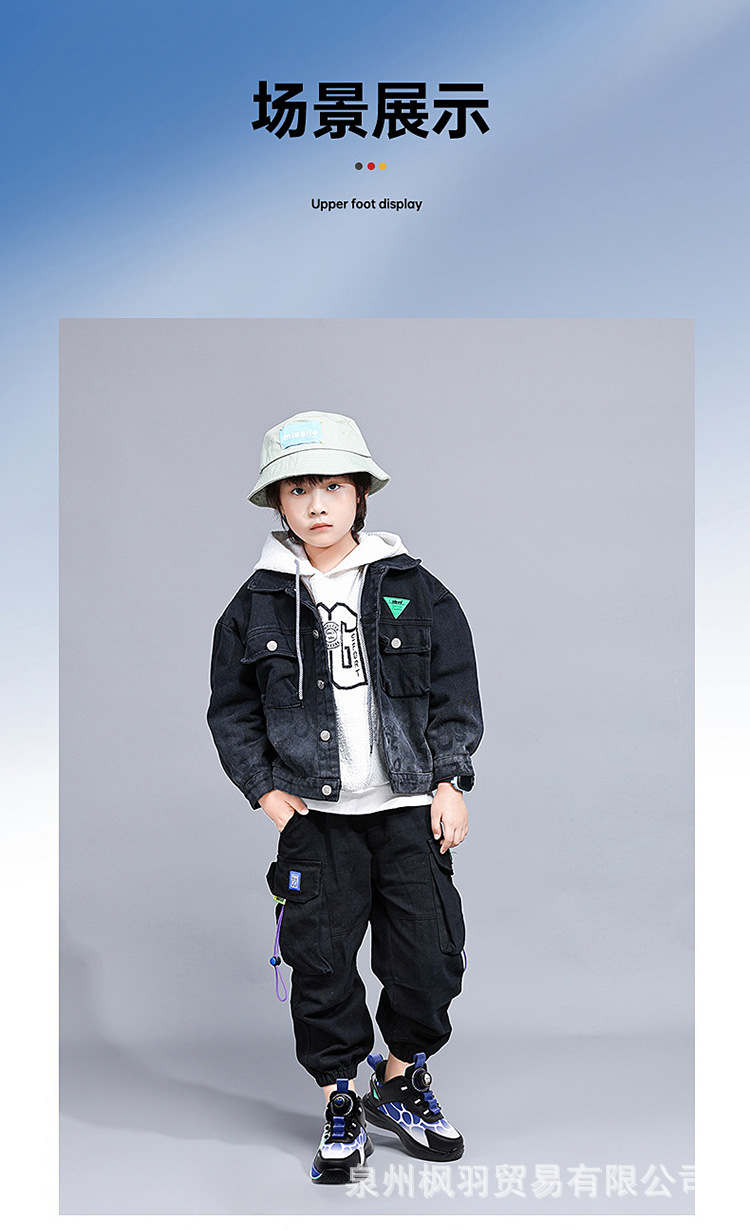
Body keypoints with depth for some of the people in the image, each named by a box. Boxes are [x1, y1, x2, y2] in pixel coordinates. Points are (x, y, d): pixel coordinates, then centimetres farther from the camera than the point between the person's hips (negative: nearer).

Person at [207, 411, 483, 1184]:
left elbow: (456, 691, 6)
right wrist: (263, 788, -1)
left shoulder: (413, 588, 2)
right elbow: (231, 708, 8)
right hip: (314, 811, 0)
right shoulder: (257, 605, 1)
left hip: (409, 806, 1)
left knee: (429, 955, 3)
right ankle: (340, 1104, 23)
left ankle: (401, 1080, 29)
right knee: (320, 961, 2)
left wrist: (451, 779, 0)